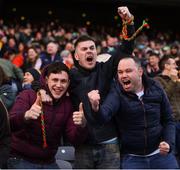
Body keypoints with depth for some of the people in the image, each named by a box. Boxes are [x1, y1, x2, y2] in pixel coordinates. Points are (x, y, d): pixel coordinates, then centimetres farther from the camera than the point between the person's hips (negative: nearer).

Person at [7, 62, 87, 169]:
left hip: (48, 162, 4)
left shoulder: (68, 104, 2)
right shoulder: (28, 96, -9)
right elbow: (10, 124, -24)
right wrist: (26, 116, -46)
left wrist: (81, 126, -27)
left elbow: (75, 139, -5)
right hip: (20, 160, -4)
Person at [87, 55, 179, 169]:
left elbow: (168, 120, 8)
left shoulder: (156, 89, -2)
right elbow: (104, 115, -28)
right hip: (132, 158, -2)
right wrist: (96, 107, -51)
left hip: (161, 155, 2)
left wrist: (169, 143, -9)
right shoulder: (117, 92, -9)